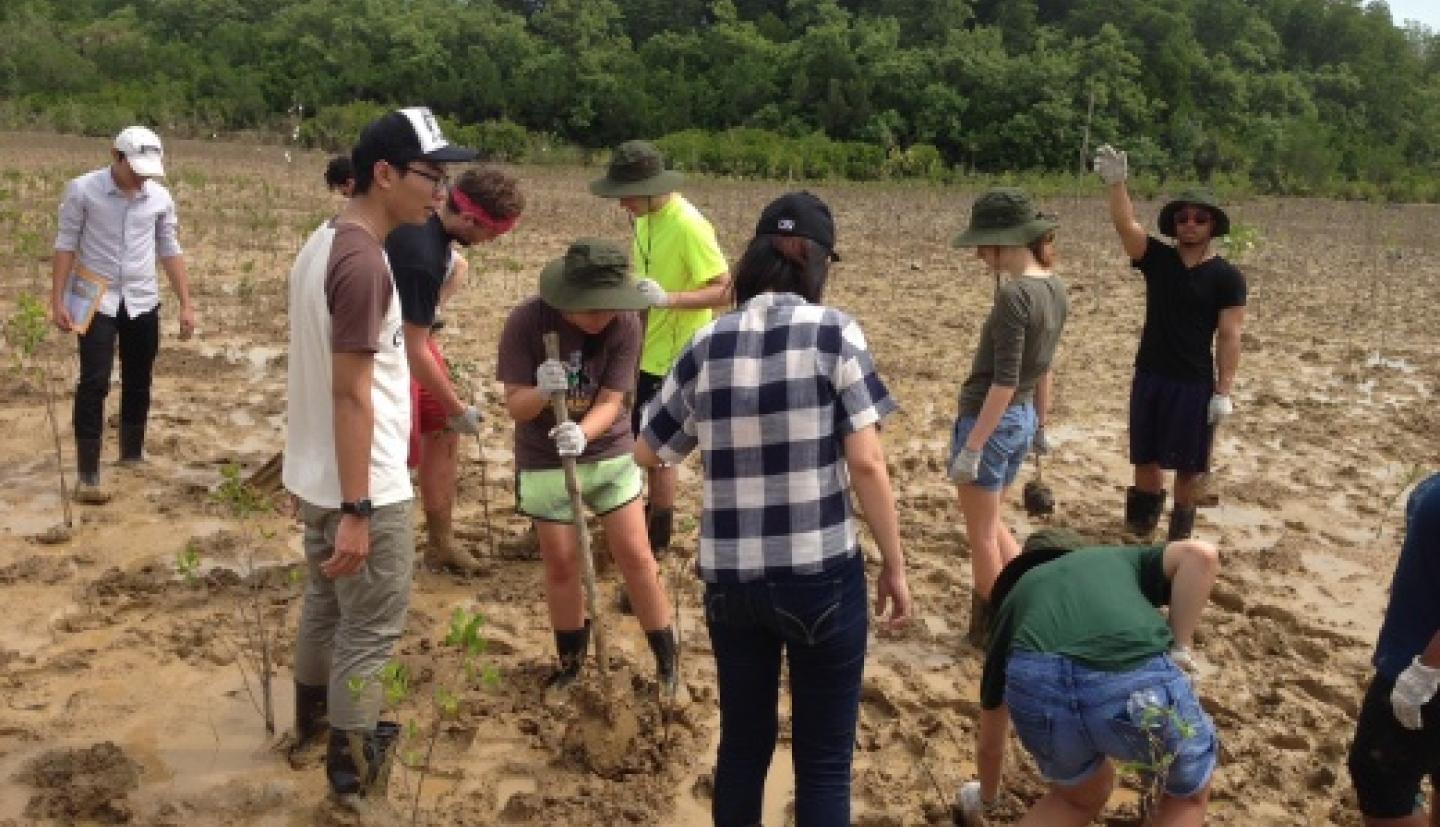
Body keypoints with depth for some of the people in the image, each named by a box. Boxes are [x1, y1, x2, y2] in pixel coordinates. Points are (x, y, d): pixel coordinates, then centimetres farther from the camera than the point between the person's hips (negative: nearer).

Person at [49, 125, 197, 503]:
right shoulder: (82, 189, -9)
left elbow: (170, 251, 7)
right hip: (97, 302, -3)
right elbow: (65, 245, -5)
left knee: (139, 382, 12)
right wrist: (57, 300, -9)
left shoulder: (160, 197, 0)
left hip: (143, 301, 4)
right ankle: (87, 475, -3)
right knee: (94, 383, -6)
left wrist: (186, 305, 4)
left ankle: (133, 455, 28)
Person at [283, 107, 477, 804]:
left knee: (326, 601, 26)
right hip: (363, 486, -9)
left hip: (315, 475, 10)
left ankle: (313, 715, 44)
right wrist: (358, 510, -23)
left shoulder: (323, 243, 7)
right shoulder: (363, 262, -23)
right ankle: (351, 762, 21)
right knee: (372, 626, 6)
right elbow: (351, 393, -25)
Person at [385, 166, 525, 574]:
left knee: (443, 433, 12)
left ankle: (440, 542, 24)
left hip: (410, 335, 9)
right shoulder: (421, 256, -35)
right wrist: (458, 409, -19)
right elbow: (414, 352, -28)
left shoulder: (434, 216, -10)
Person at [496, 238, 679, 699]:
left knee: (636, 556, 3)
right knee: (560, 565, 8)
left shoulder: (625, 325, -18)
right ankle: (571, 661, 31)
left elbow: (611, 402, -17)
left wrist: (581, 434, -38)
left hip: (609, 453, 1)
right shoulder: (526, 323, -21)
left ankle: (667, 660, 20)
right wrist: (540, 389, -39)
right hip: (545, 462, 0)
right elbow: (515, 406, -16)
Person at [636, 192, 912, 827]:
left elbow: (647, 453, 9)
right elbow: (866, 463, -13)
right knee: (824, 760, 12)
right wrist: (894, 566, -3)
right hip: (822, 574, -3)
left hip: (731, 579, 3)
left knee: (742, 745, 21)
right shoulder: (833, 332, -9)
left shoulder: (705, 345, 1)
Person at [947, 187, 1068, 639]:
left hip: (990, 420, -8)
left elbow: (1004, 382, -23)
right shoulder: (1055, 289, 4)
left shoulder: (1014, 295, -22)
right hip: (1022, 420, 8)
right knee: (991, 524, 24)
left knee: (982, 535, 8)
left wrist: (972, 447, -20)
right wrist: (1040, 424, 24)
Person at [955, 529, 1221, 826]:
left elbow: (989, 743, 46)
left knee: (1081, 795, 35)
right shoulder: (1122, 559, 38)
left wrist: (986, 801, 64)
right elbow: (1200, 555, 13)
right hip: (1141, 681, -1)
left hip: (1039, 685, 2)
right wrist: (1177, 650, 15)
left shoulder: (1013, 602, 37)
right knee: (1190, 792, 32)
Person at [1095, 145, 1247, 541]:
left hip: (1195, 382, -3)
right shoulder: (1157, 259, 0)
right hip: (1149, 376, 3)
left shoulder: (1227, 277, -7)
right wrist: (1117, 183, -34)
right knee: (1145, 455, 14)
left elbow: (1229, 336, -10)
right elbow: (1125, 225, -17)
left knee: (1188, 464, 7)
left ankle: (1182, 526, 25)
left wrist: (1224, 391, -14)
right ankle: (1146, 509, 36)